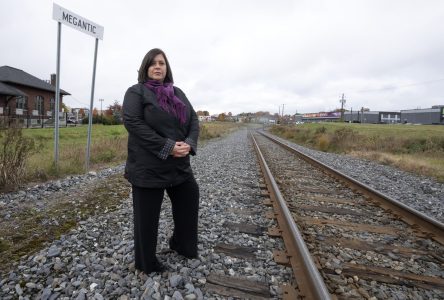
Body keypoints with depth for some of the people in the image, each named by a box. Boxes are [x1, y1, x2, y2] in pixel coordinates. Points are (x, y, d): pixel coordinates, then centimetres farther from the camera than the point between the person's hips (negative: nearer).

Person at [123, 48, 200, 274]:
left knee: (189, 200, 18)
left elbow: (193, 120, 9)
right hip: (148, 166, -6)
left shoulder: (178, 93, 13)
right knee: (147, 216, 8)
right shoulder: (136, 92, -4)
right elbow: (133, 123, -16)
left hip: (179, 164, 6)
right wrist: (168, 147, -22)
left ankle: (181, 244, 44)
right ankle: (146, 263, 31)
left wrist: (189, 143, -12)